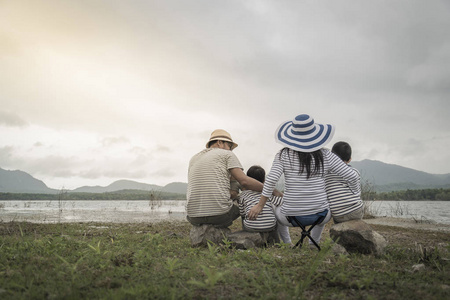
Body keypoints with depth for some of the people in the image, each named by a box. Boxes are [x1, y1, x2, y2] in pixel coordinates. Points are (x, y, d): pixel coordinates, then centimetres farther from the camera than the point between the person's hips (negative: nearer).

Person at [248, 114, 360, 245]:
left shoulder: (284, 155, -7)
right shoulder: (326, 156, -3)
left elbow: (271, 180, -17)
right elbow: (352, 176, -4)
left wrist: (259, 206, -9)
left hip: (292, 217, -1)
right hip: (319, 216, 2)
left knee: (277, 211, 37)